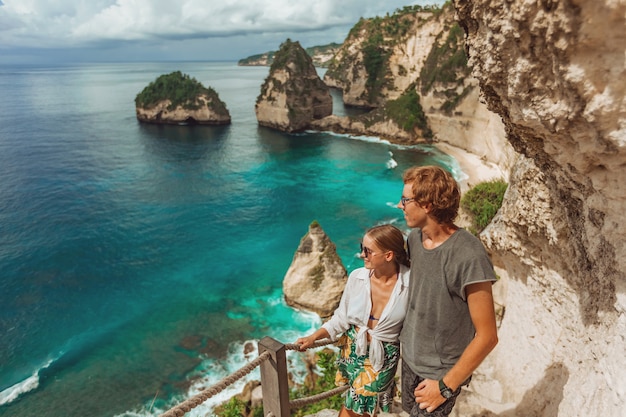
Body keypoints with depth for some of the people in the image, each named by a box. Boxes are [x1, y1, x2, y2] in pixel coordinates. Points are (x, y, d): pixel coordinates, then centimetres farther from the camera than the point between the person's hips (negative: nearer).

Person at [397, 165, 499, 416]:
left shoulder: (469, 257, -30)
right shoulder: (414, 237, -9)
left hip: (441, 371, -6)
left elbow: (487, 337, -23)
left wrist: (446, 386, -15)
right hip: (409, 355, 6)